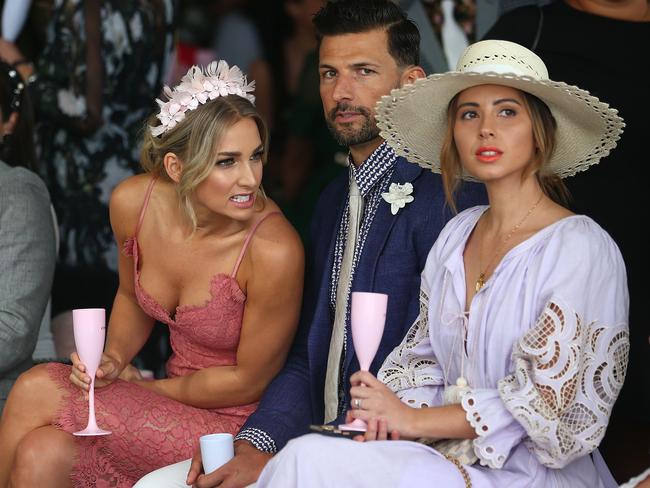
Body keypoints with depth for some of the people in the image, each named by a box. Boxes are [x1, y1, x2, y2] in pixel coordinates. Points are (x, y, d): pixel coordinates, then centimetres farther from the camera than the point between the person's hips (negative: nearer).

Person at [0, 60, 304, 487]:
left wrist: (143, 387, -5)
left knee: (35, 391, -18)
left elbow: (248, 381, -13)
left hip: (240, 424, -5)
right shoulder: (133, 203, -10)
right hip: (178, 399, 5)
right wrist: (113, 360, -6)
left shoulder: (274, 253, -26)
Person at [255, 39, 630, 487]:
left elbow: (543, 403, -13)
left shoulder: (583, 249, -11)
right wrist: (387, 415, -7)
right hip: (446, 451, 5)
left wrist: (413, 419, -9)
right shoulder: (457, 235, 10)